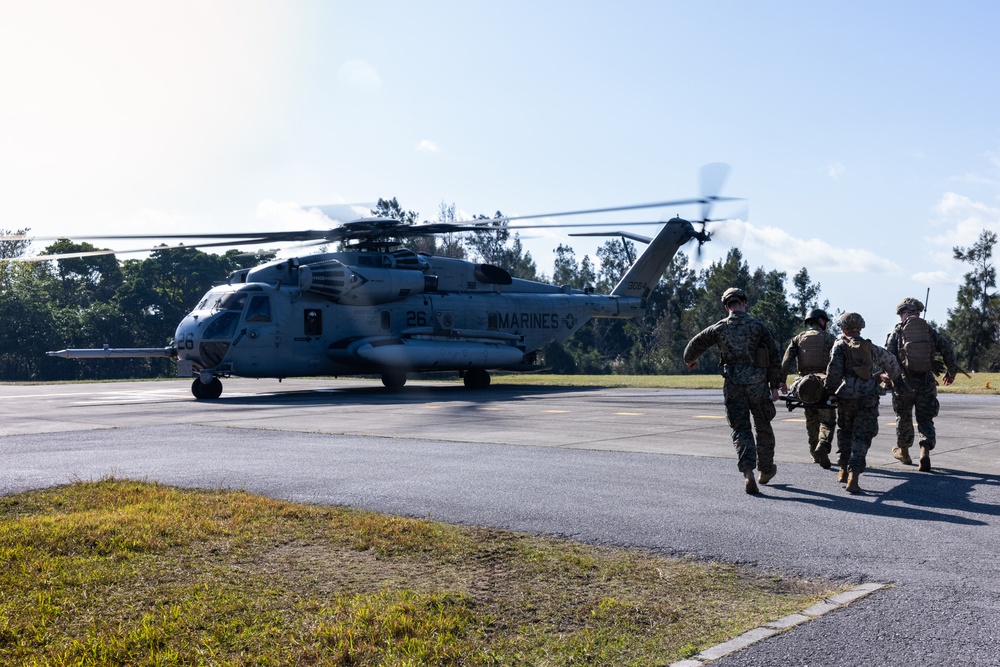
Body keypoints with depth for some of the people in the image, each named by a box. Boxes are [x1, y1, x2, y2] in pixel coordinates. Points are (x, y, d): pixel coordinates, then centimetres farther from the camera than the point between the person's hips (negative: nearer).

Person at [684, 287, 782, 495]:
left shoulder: (719, 328, 2)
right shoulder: (757, 326, -2)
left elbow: (695, 345, 16)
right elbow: (773, 355, -3)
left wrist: (690, 360, 38)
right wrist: (774, 385, 2)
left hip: (733, 385, 0)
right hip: (757, 383, 0)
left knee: (740, 429, 2)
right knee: (763, 427, 17)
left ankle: (748, 473, -16)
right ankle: (766, 470, 31)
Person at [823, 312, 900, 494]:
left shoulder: (840, 344, 2)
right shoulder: (870, 347, 14)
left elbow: (834, 369, -10)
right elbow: (890, 361, 28)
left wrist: (830, 390, 0)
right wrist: (891, 376, 47)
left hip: (847, 396, -1)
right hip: (869, 397, 1)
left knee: (845, 432, 20)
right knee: (862, 437, 0)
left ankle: (844, 472, 29)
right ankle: (853, 478, -13)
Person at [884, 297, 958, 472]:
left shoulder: (897, 331, -2)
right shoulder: (929, 330, 5)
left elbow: (888, 357, -10)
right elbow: (948, 350, 2)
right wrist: (950, 372, 15)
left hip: (904, 383, -1)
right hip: (927, 382, 1)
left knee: (904, 418, 16)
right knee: (925, 419, 7)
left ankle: (903, 452, 32)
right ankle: (925, 451, -15)